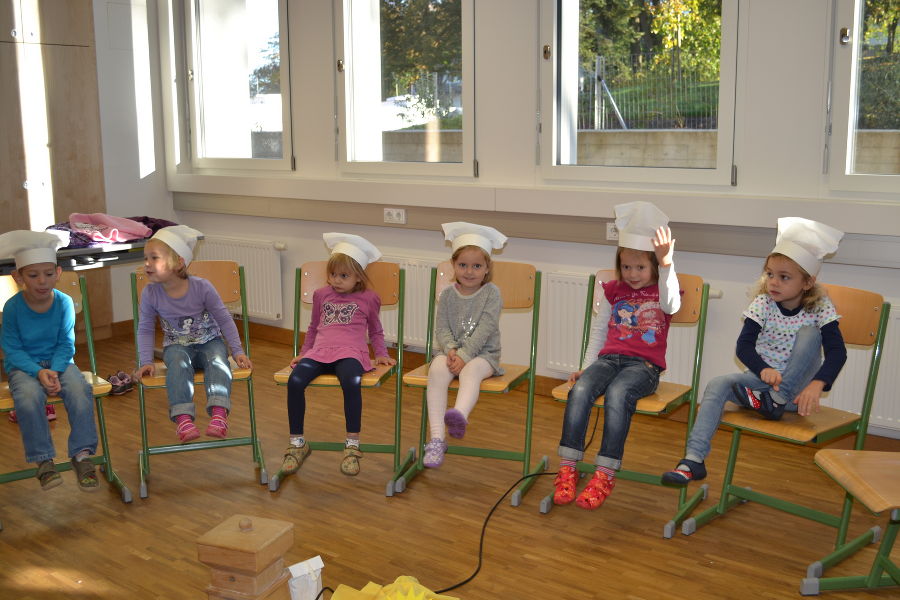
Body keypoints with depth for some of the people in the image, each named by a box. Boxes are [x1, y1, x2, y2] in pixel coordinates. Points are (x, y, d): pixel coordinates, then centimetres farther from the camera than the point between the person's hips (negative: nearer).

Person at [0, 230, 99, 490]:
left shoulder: (64, 302, -5)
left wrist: (54, 371, -20)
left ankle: (82, 455, -19)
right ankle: (43, 460, -19)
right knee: (29, 396, -34)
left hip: (58, 362, 2)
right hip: (24, 366, -1)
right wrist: (38, 372, -23)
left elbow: (65, 345, -2)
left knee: (80, 390, -29)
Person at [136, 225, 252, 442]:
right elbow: (145, 329, 1)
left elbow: (224, 319, -5)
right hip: (177, 346, 0)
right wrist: (146, 361, -11)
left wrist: (238, 351, -7)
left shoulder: (202, 287, -14)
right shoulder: (150, 293, -9)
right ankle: (183, 418, -44)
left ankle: (218, 414, -44)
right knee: (178, 361, -34)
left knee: (217, 359, -32)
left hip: (209, 341, 0)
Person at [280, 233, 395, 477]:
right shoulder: (321, 295, 19)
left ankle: (352, 445, -23)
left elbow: (376, 331, 26)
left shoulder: (368, 298, 13)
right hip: (319, 351, 3)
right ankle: (297, 443, -12)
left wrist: (381, 354, 15)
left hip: (350, 353, -3)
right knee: (295, 380, -28)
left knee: (351, 382, -38)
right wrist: (303, 353, 24)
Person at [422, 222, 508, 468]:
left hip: (481, 353, -2)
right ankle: (437, 438, -37)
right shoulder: (448, 294, 7)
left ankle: (460, 414, -66)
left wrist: (464, 355, -21)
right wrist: (450, 349, -17)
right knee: (437, 370, -29)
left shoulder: (491, 293, -3)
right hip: (450, 350, 2)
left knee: (470, 371, -36)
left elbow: (484, 330, -12)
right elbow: (441, 328, 3)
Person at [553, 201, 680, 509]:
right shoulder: (613, 291, 18)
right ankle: (567, 468, -28)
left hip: (644, 365, -3)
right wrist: (586, 367, 12)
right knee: (580, 388, -29)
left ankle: (605, 475, -32)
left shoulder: (661, 291, 7)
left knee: (617, 393, -36)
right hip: (609, 358, 4)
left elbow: (671, 305, -19)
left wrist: (666, 264, -35)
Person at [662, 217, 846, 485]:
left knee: (809, 331, -23)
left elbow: (837, 352, -21)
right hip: (765, 376, 1)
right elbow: (744, 345, -19)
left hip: (799, 385, -1)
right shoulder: (763, 303, -9)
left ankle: (776, 402, -22)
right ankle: (694, 459, -31)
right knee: (717, 385, -25)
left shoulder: (820, 308, -12)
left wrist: (816, 385, -40)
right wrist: (764, 370, -41)